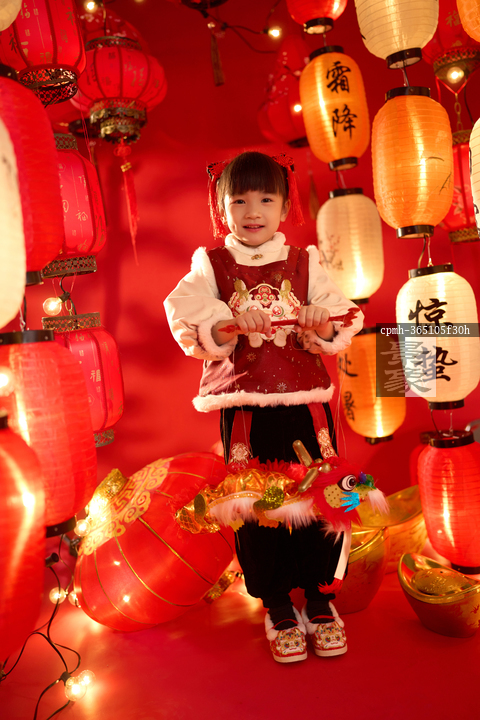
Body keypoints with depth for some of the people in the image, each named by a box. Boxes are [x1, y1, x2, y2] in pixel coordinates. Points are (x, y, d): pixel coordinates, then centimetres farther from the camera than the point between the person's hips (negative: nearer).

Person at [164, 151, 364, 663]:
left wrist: (323, 322, -22)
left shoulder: (305, 263, 7)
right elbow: (185, 319, -10)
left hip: (305, 404, 1)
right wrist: (229, 324, -27)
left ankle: (320, 600, 28)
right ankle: (277, 607, 27)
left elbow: (345, 320, -1)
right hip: (243, 408, -1)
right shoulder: (210, 265, 4)